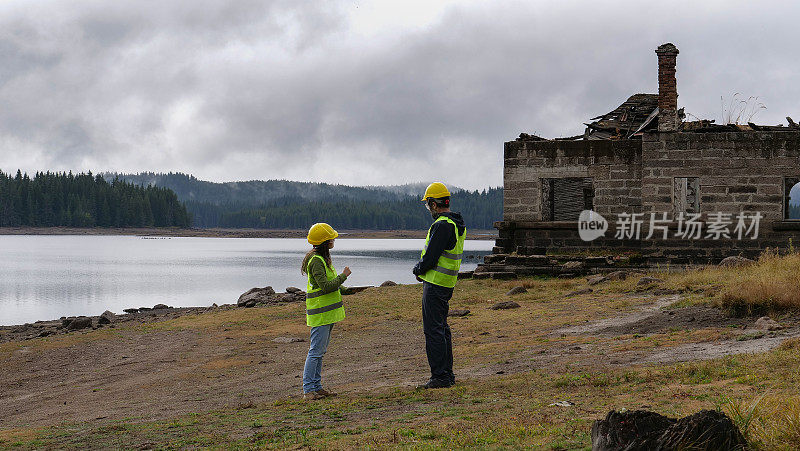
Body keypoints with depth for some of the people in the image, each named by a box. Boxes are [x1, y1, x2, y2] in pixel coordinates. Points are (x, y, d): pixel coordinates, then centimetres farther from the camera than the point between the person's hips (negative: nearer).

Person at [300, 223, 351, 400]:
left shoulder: (322, 258, 14)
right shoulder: (316, 261, -18)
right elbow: (326, 286, -25)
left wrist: (346, 289, 21)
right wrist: (343, 275, -15)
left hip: (327, 312, 10)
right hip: (320, 313, -10)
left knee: (320, 351, 13)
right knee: (316, 350, -8)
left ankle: (316, 387, 19)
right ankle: (308, 390, -5)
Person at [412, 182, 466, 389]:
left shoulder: (442, 225, -20)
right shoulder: (457, 224, 13)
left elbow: (430, 257, -21)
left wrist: (418, 269, -1)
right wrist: (422, 267, 9)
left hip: (435, 284, -10)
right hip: (447, 284, 10)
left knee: (433, 330, -6)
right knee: (442, 327, 16)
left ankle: (440, 377, -6)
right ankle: (448, 374, 21)